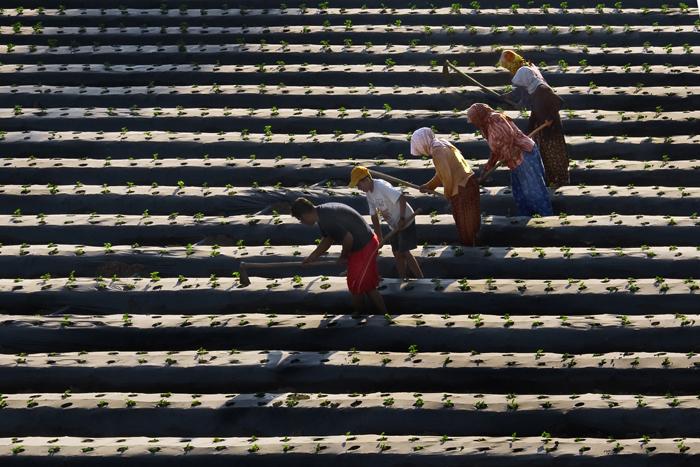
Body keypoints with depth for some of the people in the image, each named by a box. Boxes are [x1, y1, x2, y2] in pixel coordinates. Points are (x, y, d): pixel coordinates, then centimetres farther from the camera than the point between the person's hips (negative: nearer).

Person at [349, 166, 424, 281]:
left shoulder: (381, 186, -25)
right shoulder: (369, 193, 3)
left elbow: (402, 198, -34)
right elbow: (374, 216, 9)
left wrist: (402, 219, -31)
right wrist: (379, 237, 8)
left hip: (405, 221, -9)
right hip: (395, 225, 9)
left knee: (404, 252, -10)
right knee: (397, 253, 11)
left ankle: (421, 279, -2)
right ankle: (404, 280, 23)